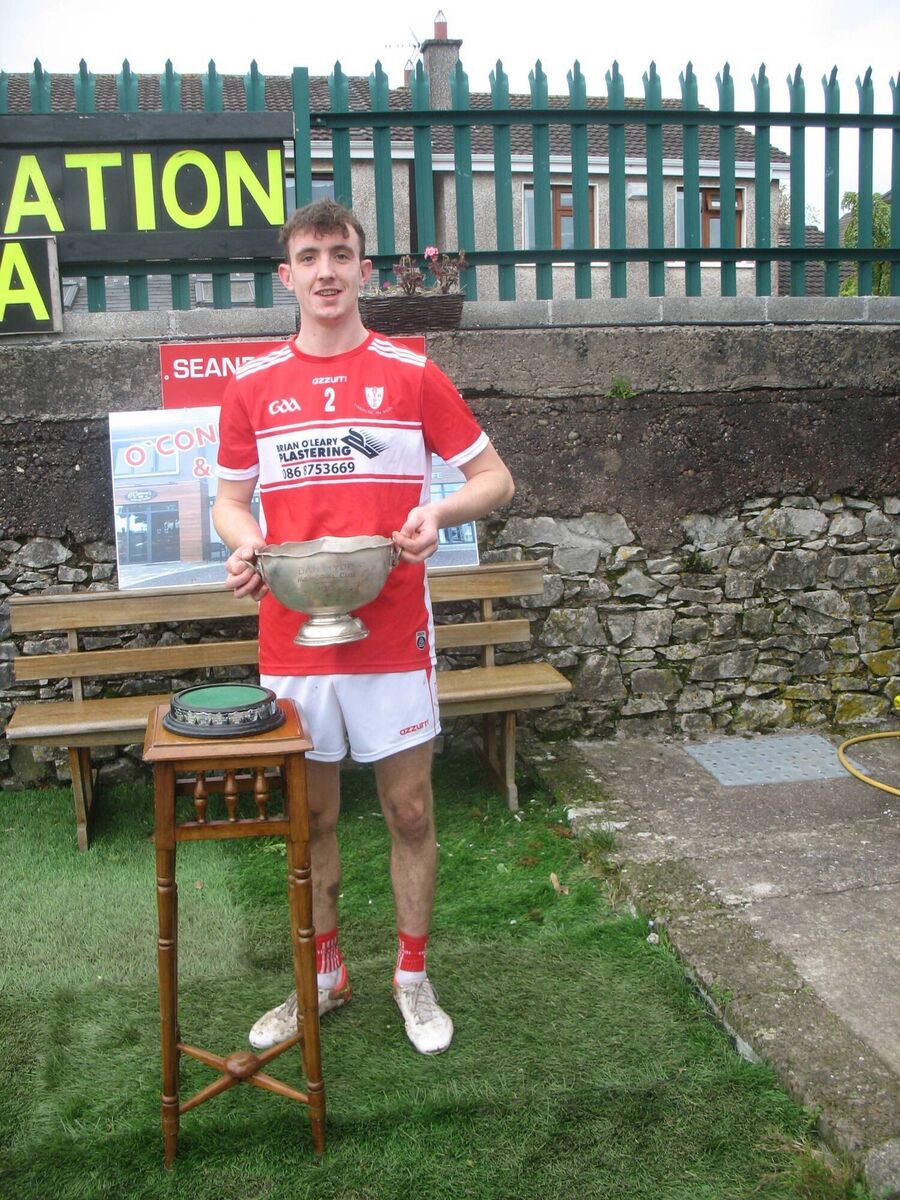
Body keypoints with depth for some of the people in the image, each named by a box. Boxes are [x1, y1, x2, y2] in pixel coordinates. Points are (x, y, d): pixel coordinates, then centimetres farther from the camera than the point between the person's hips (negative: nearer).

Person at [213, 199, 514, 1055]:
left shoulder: (411, 375, 0)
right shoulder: (252, 387, 6)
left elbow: (495, 477, 4)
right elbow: (230, 497, 14)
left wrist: (439, 510, -16)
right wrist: (243, 543, -9)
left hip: (393, 633, -1)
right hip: (292, 638, 2)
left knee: (409, 811, 7)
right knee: (309, 816, 12)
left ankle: (413, 980, 27)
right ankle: (323, 976, 32)